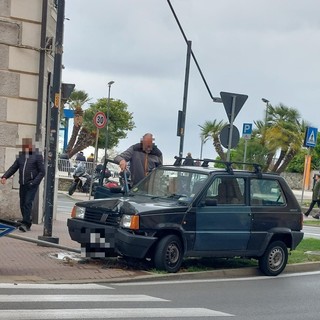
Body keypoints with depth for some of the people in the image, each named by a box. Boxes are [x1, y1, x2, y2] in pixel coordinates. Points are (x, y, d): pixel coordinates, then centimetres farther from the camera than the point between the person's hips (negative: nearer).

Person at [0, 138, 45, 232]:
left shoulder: (37, 156, -4)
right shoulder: (21, 156, 11)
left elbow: (42, 172, -6)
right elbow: (13, 168, 10)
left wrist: (34, 182, -16)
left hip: (31, 185, -6)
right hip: (22, 185, 6)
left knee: (28, 203, -13)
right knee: (22, 204, 7)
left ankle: (25, 223, -13)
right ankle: (28, 222, 17)